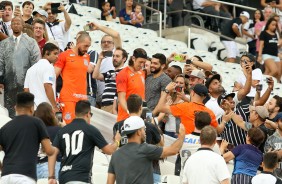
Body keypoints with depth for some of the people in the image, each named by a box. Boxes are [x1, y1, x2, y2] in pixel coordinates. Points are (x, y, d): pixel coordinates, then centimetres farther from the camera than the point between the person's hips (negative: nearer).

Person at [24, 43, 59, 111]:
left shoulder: (31, 68, 19)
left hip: (33, 108, 8)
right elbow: (47, 86, -17)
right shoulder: (48, 66, -6)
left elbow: (26, 90, 18)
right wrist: (55, 106, -16)